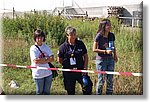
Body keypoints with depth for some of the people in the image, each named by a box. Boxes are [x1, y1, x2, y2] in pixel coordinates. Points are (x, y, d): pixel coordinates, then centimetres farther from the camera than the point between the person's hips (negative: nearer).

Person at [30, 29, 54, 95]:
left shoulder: (46, 47, 6)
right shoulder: (33, 48, -7)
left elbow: (52, 59, -3)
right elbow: (36, 61, -19)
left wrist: (41, 60, -14)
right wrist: (47, 58, -9)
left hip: (48, 73, 4)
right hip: (38, 74, -4)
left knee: (47, 92, 13)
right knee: (39, 92, 8)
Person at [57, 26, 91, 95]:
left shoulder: (80, 44, -1)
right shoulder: (63, 47, -6)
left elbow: (85, 56, 5)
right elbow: (59, 60, 3)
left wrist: (85, 68, -3)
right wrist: (67, 66, 0)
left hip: (80, 71, 1)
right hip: (68, 73, -1)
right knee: (70, 91, 10)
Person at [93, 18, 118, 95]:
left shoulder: (111, 35, 5)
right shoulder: (99, 36, -11)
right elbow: (94, 49, -11)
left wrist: (115, 55, 7)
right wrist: (105, 51, -17)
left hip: (110, 59, 5)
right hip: (101, 60, -5)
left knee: (110, 79, 8)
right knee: (101, 80, 1)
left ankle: (109, 94, 19)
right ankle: (98, 94, 16)